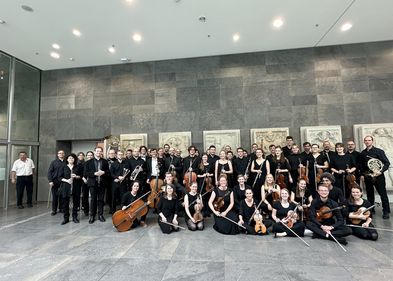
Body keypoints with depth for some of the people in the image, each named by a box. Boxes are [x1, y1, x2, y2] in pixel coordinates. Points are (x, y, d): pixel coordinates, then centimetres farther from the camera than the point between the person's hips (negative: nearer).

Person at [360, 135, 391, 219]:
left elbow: (387, 163, -7)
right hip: (367, 177, 4)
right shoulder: (362, 153, 9)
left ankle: (386, 211, 12)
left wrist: (380, 171, -18)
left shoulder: (379, 151, -4)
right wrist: (362, 174, 8)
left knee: (383, 194, 1)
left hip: (378, 176, -4)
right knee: (369, 194, 12)